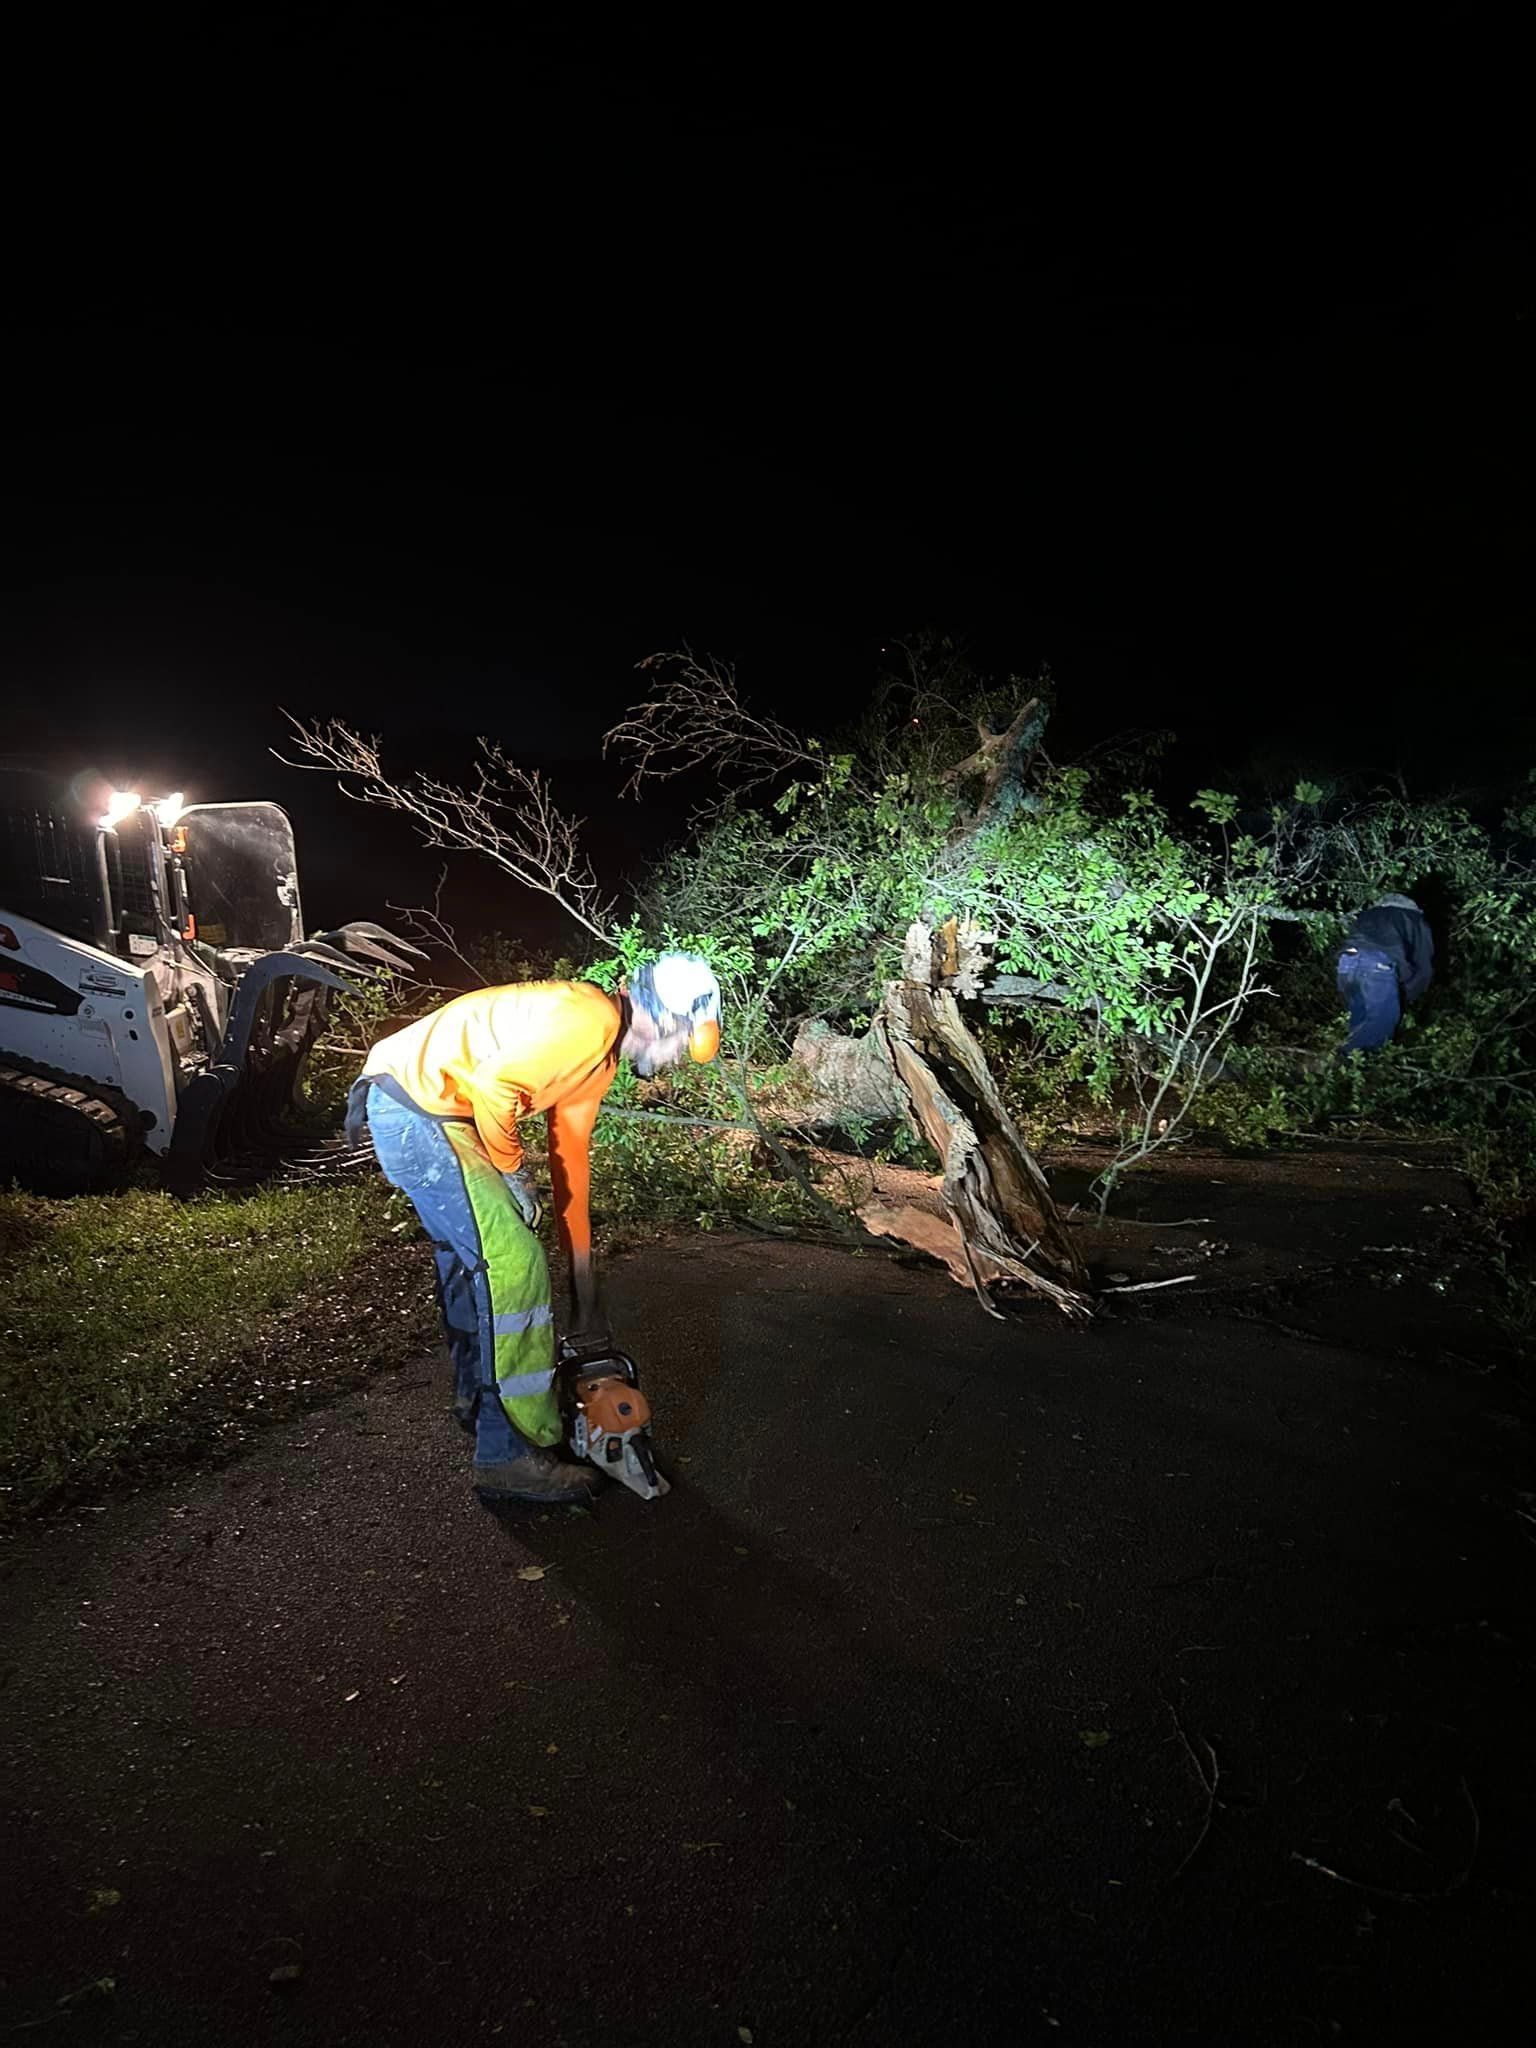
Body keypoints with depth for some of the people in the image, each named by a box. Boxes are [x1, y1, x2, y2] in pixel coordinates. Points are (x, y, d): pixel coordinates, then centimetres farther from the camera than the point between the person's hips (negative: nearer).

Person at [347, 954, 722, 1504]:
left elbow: (571, 1156, 20)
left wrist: (583, 1280, 23)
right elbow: (493, 1085, -27)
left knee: (469, 1253, 24)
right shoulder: (591, 1019, -17)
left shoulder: (601, 1054, 15)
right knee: (512, 1267, -8)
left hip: (414, 1109, 11)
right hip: (415, 1112, -11)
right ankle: (511, 1455, 1)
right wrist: (511, 1171, -9)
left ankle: (478, 1397, 42)